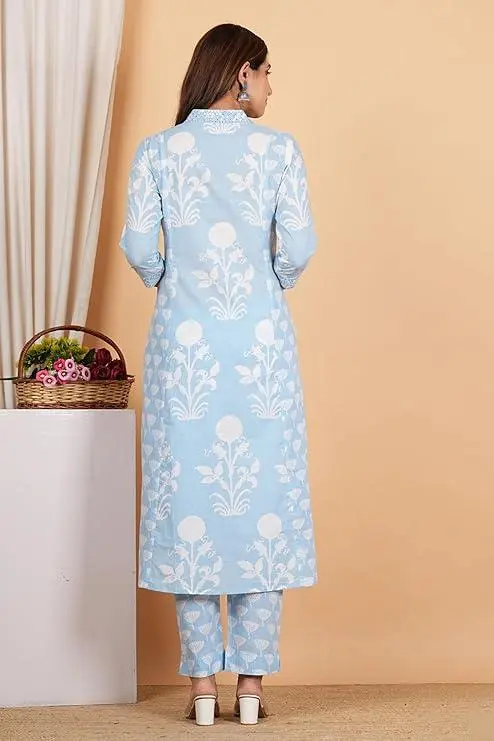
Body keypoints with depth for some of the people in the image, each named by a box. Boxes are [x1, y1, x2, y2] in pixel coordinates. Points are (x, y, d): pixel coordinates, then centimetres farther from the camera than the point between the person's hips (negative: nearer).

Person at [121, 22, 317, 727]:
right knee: (263, 496, 6)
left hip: (185, 340, 1)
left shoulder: (157, 150, 3)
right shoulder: (279, 149, -1)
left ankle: (202, 682, 9)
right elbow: (299, 244, -8)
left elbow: (138, 244, -5)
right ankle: (252, 682, 9)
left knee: (190, 495, 5)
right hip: (262, 343, -1)